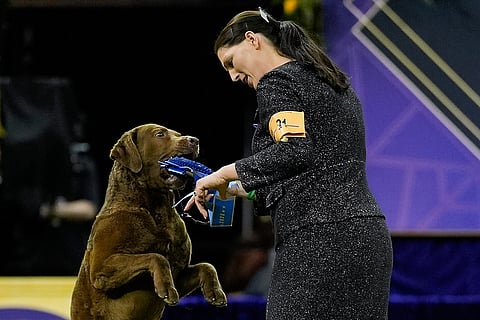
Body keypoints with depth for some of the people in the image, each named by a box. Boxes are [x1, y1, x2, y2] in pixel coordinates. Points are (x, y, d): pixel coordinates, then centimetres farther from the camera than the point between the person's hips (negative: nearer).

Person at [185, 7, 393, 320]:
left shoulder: (277, 82, -3)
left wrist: (226, 173, -10)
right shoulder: (332, 83, 24)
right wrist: (243, 190, 26)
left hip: (319, 240, -9)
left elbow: (294, 151, -20)